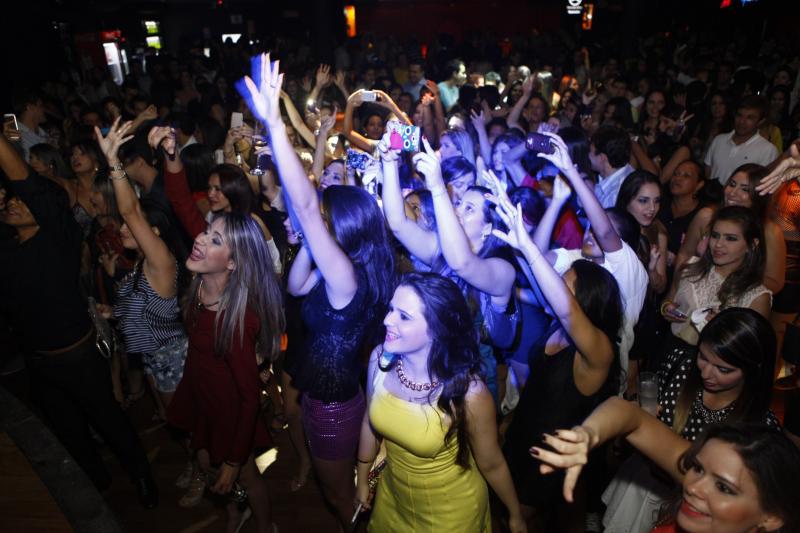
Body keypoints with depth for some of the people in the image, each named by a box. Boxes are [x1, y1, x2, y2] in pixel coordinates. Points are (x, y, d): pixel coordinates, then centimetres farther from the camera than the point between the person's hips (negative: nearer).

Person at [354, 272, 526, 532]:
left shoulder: (468, 392, -33)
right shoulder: (379, 358, -21)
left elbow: (491, 464, -15)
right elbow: (370, 422, -2)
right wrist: (362, 479, 11)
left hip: (450, 512, -3)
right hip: (392, 494, 4)